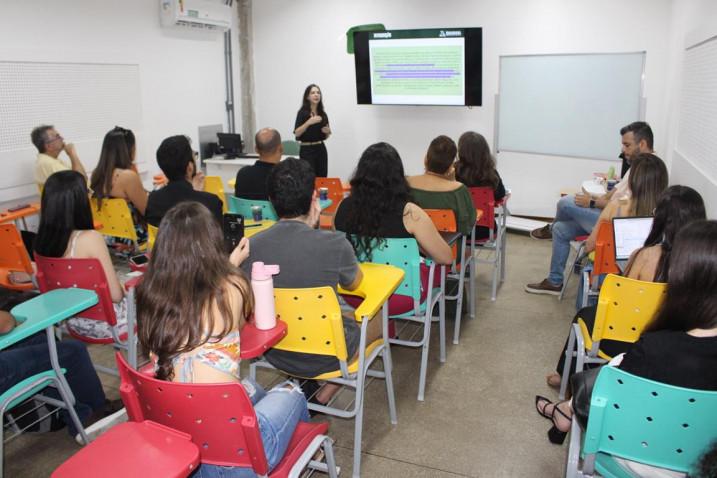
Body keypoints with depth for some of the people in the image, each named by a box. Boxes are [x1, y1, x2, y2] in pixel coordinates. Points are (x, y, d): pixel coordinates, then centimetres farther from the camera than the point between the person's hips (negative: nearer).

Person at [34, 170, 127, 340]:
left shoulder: (42, 240, -7)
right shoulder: (90, 238, -28)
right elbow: (115, 295, -25)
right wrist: (124, 289, -1)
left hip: (75, 321, 7)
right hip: (105, 322, -7)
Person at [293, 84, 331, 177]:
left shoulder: (323, 114, 9)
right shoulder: (302, 112, -6)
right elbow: (297, 133, -13)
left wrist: (328, 132, -4)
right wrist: (309, 122, -23)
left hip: (321, 149, 5)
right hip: (307, 150, -5)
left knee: (322, 179, 2)